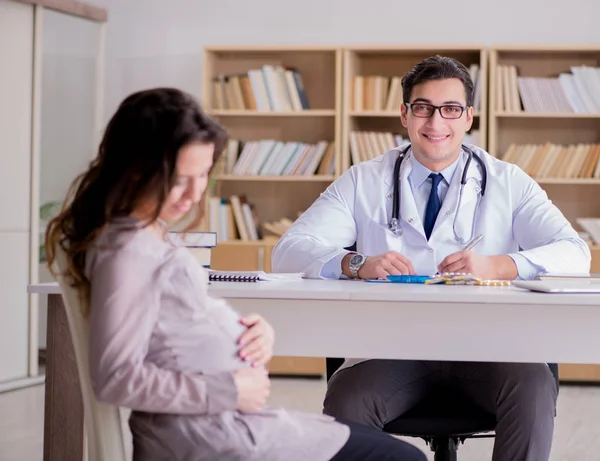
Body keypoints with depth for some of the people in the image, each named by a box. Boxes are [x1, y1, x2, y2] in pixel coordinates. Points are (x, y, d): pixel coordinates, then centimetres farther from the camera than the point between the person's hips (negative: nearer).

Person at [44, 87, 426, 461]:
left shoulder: (151, 236, 10)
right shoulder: (127, 255, -20)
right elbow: (117, 379, -24)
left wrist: (250, 330, 0)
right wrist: (231, 391, -20)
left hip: (227, 422, 10)